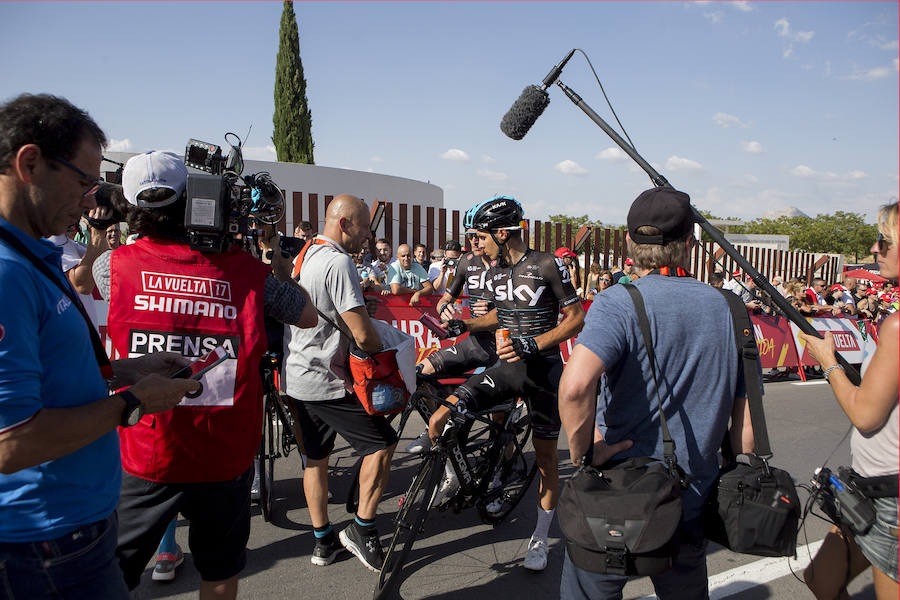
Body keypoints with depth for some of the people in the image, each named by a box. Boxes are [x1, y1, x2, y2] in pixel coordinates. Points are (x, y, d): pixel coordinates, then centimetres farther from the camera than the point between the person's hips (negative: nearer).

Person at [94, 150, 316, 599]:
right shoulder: (247, 269, -8)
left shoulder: (113, 265, -7)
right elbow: (308, 315, 7)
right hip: (227, 458, 1)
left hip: (144, 460, 0)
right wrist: (276, 255, 15)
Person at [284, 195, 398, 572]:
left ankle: (323, 542, 27)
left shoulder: (305, 256, 11)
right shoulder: (338, 262, -20)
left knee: (316, 458, 17)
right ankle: (362, 529, 8)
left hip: (296, 375, 10)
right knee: (382, 442, 1)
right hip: (324, 379, -10)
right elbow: (363, 334, -24)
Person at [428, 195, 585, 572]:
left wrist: (532, 344, -23)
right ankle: (453, 472, 17)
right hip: (508, 367, 5)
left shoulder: (547, 265, -12)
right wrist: (465, 325, 5)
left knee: (545, 457, 8)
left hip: (544, 368, -4)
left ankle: (540, 538, 28)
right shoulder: (494, 271, 6)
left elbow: (575, 318, -11)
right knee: (439, 422, -14)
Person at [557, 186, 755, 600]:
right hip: (692, 503, 5)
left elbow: (575, 385, -35)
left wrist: (583, 450, -18)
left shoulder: (619, 303, -16)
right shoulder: (727, 309, 0)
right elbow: (746, 423, 4)